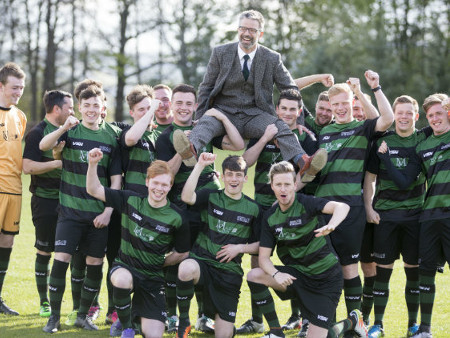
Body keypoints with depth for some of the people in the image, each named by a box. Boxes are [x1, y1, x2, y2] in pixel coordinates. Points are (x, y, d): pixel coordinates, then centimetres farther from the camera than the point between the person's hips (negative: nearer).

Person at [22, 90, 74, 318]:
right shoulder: (38, 133, -8)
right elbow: (28, 167, -17)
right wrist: (59, 163, -17)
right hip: (45, 199, -6)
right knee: (44, 251, 2)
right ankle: (44, 303, 11)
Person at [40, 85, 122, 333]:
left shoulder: (109, 139, 6)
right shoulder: (71, 132, 0)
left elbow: (116, 180, 6)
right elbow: (43, 146, -19)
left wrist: (108, 212, -3)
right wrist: (63, 129, -35)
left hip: (98, 215, 2)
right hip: (70, 210, -2)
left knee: (95, 264, 4)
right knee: (61, 259, -10)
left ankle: (83, 315, 20)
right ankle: (54, 317, 1)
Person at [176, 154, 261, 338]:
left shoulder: (253, 208, 8)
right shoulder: (211, 197, 3)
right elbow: (186, 197, -19)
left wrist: (240, 248, -7)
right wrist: (200, 166, -23)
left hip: (230, 270, 2)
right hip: (202, 260, -1)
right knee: (186, 268, -42)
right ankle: (183, 321, -17)